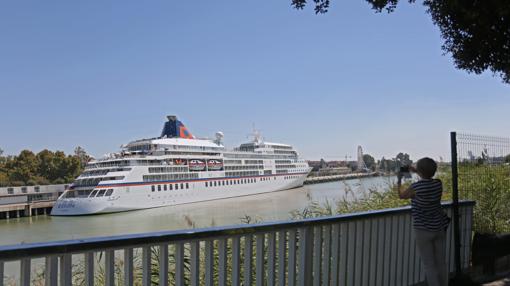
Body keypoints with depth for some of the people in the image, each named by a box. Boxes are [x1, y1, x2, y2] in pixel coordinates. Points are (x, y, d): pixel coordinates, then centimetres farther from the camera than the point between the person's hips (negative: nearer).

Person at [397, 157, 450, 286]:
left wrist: (399, 179, 16)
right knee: (441, 263, 15)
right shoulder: (438, 183, -6)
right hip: (440, 227, 6)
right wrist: (416, 171, 26)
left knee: (429, 266, 3)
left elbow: (401, 195, 1)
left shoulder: (415, 187, -20)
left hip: (423, 230, -5)